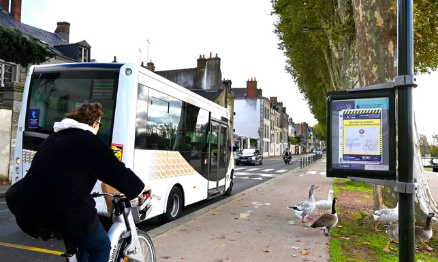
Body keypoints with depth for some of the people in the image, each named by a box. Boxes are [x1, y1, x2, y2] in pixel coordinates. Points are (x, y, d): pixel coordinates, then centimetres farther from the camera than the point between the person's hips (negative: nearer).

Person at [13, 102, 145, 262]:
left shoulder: (53, 138, 18)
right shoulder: (90, 142, -6)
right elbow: (119, 173, -7)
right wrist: (138, 189, 12)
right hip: (63, 214, -8)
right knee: (101, 247, 16)